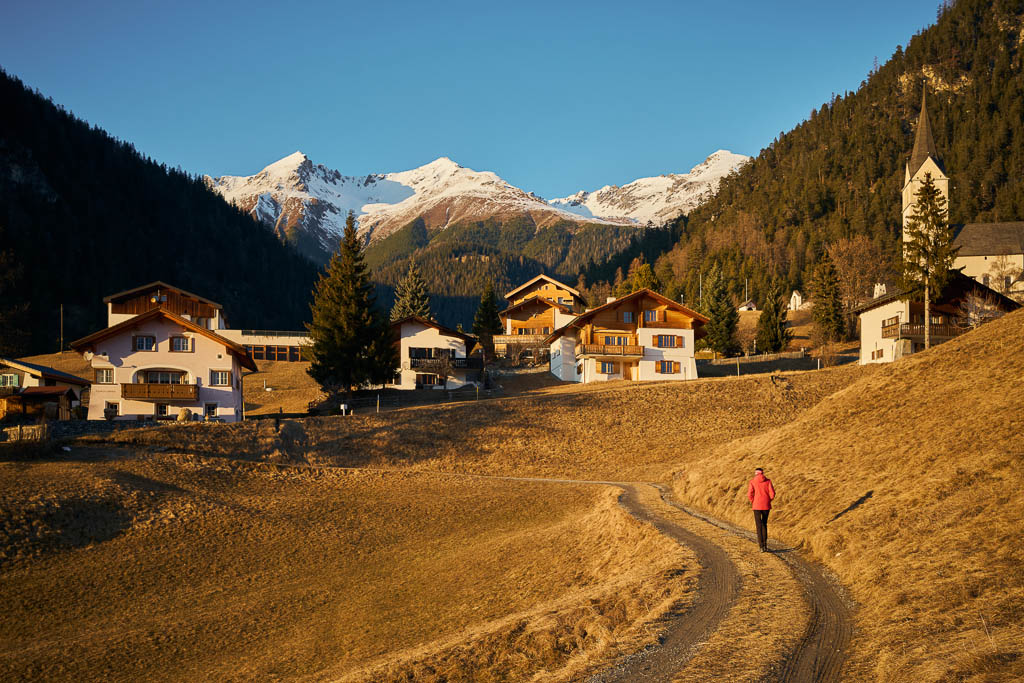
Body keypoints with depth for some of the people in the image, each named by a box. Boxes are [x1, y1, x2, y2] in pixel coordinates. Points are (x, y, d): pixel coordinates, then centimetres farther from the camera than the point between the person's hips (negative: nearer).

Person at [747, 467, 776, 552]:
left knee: (759, 526, 1)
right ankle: (765, 543, 16)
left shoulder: (752, 482, -2)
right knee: (764, 524, 19)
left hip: (757, 506, -2)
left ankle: (761, 546, -6)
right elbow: (772, 493, -6)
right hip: (766, 506, 2)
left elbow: (749, 494, -11)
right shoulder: (768, 481, 2)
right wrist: (768, 501, 12)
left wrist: (753, 502, 7)